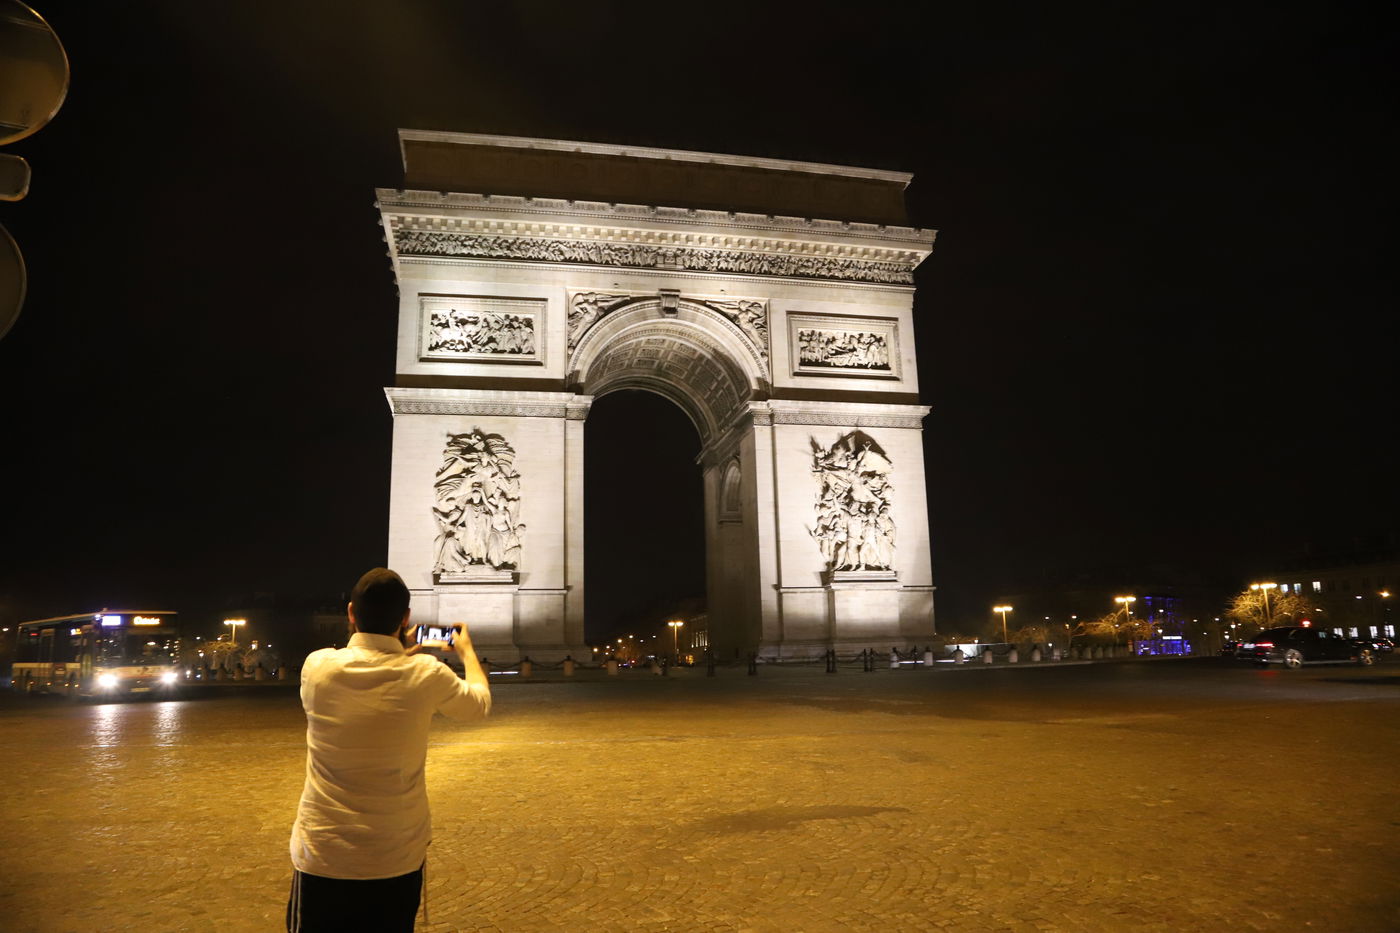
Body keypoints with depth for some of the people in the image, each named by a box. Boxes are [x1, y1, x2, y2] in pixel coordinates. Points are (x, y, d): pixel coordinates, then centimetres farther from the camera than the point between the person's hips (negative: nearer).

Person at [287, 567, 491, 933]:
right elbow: (480, 702, 10)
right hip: (398, 860, 0)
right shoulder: (425, 675, -11)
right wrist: (467, 651, 27)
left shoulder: (317, 666, -9)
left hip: (322, 858, 0)